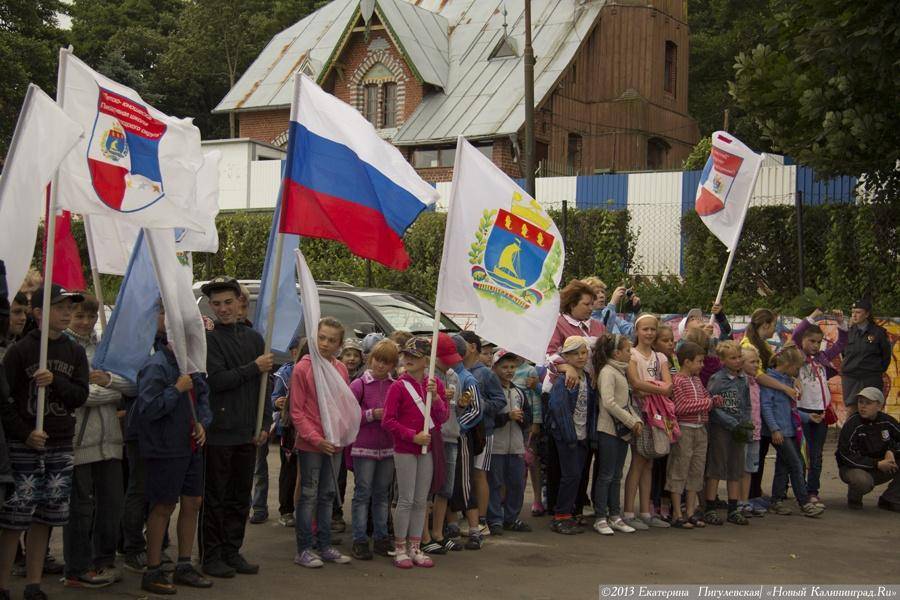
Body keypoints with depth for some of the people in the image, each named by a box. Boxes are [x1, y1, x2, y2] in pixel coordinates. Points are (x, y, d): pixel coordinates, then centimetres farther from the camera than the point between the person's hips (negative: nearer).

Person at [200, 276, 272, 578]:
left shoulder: (254, 338, 10)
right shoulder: (208, 338, -6)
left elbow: (264, 384, 13)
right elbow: (217, 380, -17)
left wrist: (264, 424, 6)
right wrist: (254, 368, -12)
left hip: (247, 432, 5)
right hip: (218, 431, -5)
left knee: (240, 496, 12)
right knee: (215, 497, 2)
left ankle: (232, 552, 22)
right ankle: (211, 556, 11)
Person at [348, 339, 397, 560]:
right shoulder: (359, 385, -5)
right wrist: (372, 415, -15)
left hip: (388, 447, 4)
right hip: (364, 447, -4)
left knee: (382, 494, 12)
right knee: (363, 493, 0)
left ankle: (381, 537, 22)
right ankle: (359, 540, 6)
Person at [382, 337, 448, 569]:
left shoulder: (435, 384, 5)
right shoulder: (398, 386, -8)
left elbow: (442, 417, 2)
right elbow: (388, 420, -12)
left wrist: (435, 396, -14)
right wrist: (413, 436, -17)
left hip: (428, 448, 4)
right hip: (405, 449, -4)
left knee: (421, 501, 9)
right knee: (406, 500, -1)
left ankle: (415, 548, 18)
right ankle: (400, 549, 9)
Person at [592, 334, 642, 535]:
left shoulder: (621, 372, 16)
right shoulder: (607, 372, -12)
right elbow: (609, 403, -22)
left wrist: (637, 421, 2)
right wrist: (631, 422, -16)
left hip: (622, 431, 9)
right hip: (608, 430, -9)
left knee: (616, 475, 12)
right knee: (606, 475, -4)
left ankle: (615, 516, 17)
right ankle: (600, 519, 1)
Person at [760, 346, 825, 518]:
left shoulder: (788, 380, 18)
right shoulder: (770, 378, -11)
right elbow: (765, 405, -17)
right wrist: (774, 429, -21)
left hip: (790, 430, 9)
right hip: (779, 431, -9)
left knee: (783, 465, 11)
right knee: (796, 464, -9)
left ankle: (777, 501, 18)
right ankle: (805, 504, -5)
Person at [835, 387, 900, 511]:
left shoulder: (886, 421, -4)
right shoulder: (852, 424, -18)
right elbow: (846, 455, -23)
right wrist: (877, 464, -24)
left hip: (881, 468, 5)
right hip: (853, 467, -5)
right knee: (863, 481, -39)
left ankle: (889, 500, -1)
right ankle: (853, 498, 0)